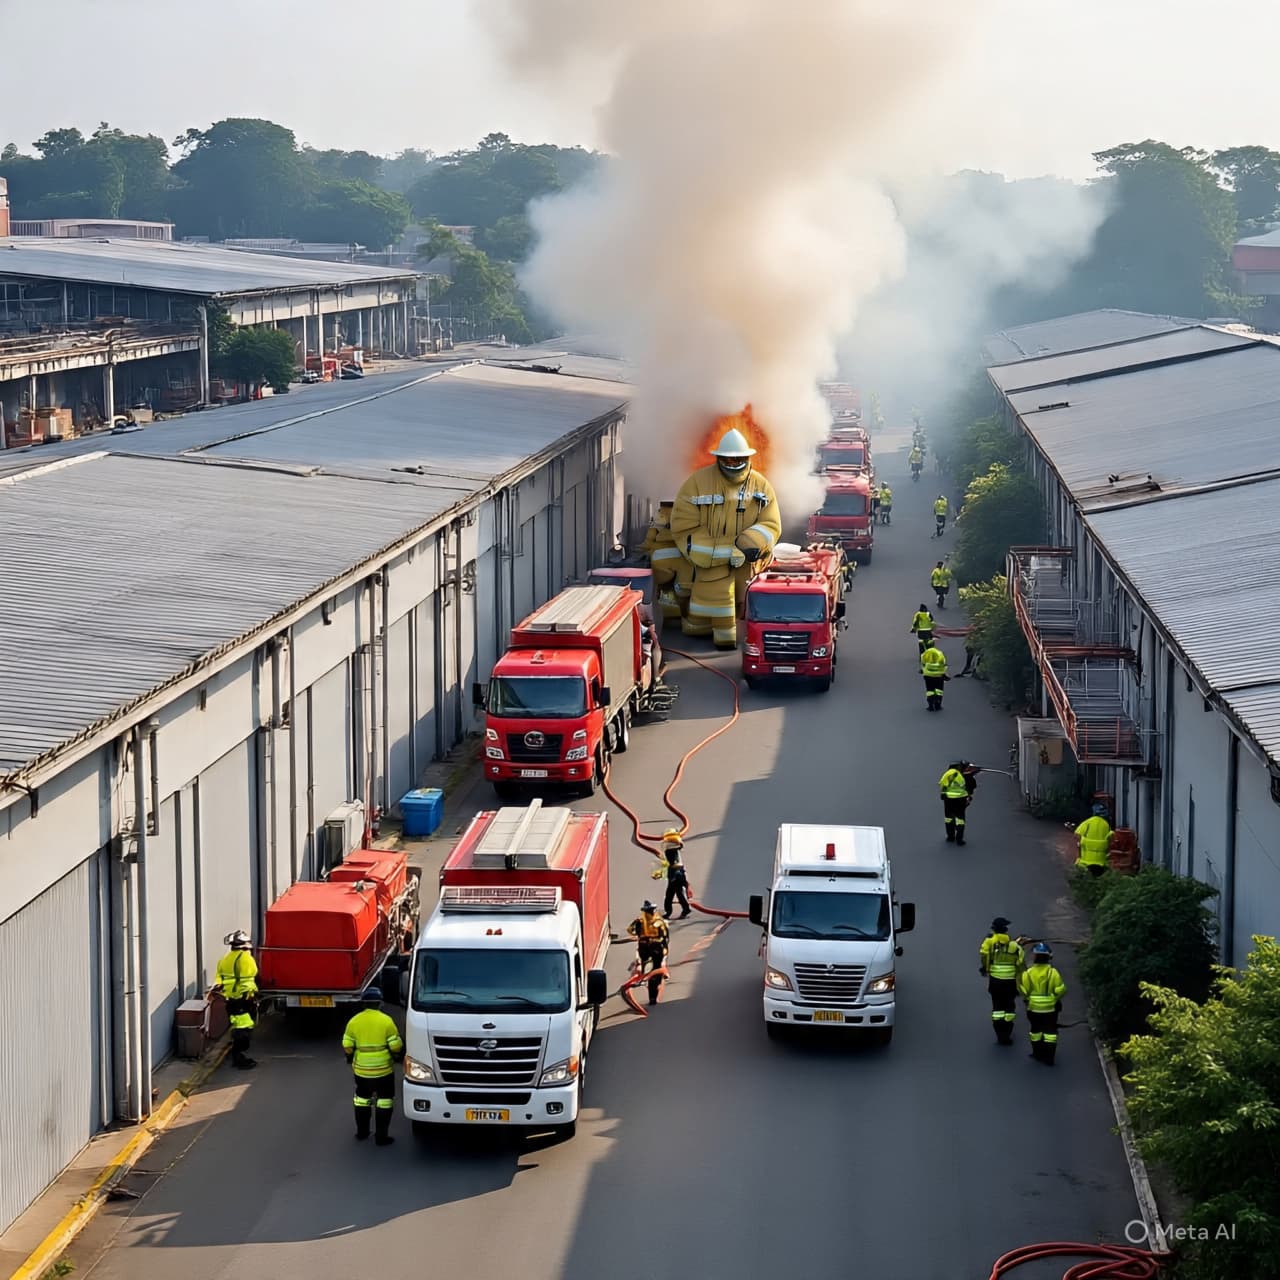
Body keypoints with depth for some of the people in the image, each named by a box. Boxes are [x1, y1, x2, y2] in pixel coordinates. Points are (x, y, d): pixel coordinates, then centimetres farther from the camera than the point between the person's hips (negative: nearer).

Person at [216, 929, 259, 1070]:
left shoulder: (225, 959, 13)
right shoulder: (245, 958, -13)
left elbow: (220, 980, 14)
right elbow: (247, 982, -17)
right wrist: (253, 999, -13)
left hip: (230, 999, 9)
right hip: (243, 999, -9)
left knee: (237, 1029, 18)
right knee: (244, 1030, -6)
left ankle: (237, 1057, 24)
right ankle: (242, 1058, -8)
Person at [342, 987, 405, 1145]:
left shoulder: (354, 1021, -3)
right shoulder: (386, 1021, -12)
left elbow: (347, 1047, 1)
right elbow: (395, 1046, -10)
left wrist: (350, 1060, 20)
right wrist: (399, 1057, 11)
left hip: (361, 1070, 3)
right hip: (383, 1070, -3)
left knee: (362, 1098, 20)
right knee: (384, 1102, 6)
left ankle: (361, 1131, 28)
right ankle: (381, 1136, 4)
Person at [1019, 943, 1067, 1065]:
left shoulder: (1028, 973, -13)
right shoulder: (1053, 973, -12)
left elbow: (1024, 990, -10)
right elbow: (1060, 990, -9)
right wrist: (1056, 998, 10)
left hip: (1034, 1008, 0)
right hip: (1050, 1008, 0)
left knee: (1036, 1030, 18)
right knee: (1050, 1031, 6)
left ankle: (1038, 1053, 26)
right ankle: (1049, 1056, 2)